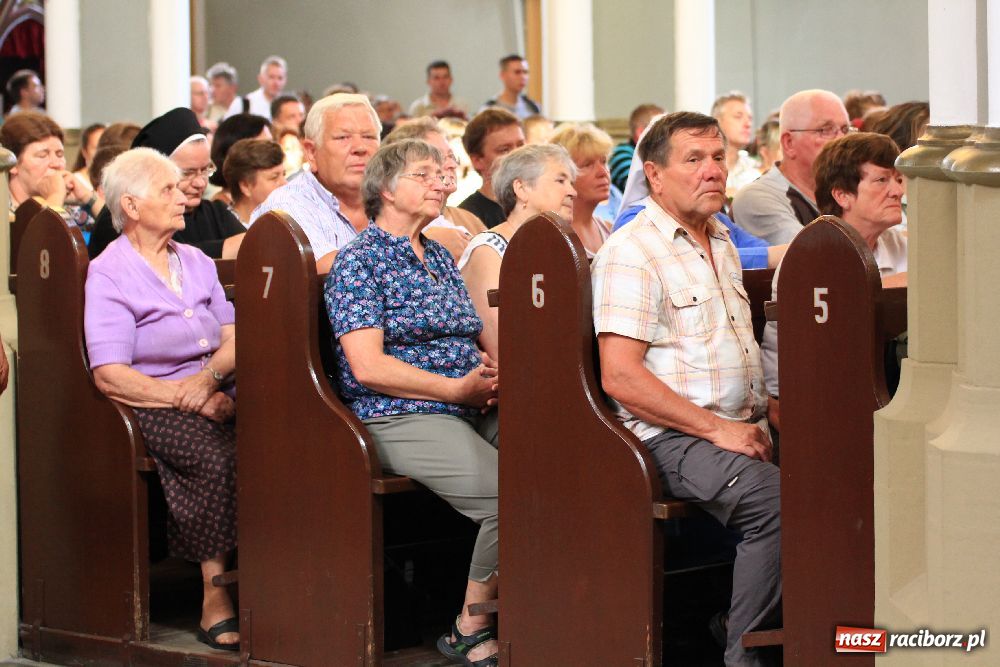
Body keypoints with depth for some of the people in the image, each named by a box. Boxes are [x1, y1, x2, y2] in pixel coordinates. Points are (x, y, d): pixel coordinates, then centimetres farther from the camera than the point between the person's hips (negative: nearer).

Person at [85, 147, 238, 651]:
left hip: (215, 398, 5)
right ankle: (216, 596, -28)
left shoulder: (197, 263, 20)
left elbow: (234, 339, 12)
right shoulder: (107, 274, -1)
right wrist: (188, 398, -16)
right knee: (219, 457, -34)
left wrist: (208, 379, -10)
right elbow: (110, 376, -10)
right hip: (150, 407, -5)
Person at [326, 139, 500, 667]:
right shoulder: (359, 261, -2)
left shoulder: (439, 257, 22)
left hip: (470, 410, 7)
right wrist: (458, 388, -15)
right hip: (400, 420, -7)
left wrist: (490, 377, 3)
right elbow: (368, 367, -11)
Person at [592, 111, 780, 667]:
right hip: (672, 440, -8)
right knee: (778, 499, -31)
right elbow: (621, 376, -14)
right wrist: (717, 429, -16)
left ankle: (739, 616, -6)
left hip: (741, 429, 8)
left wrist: (766, 415, 10)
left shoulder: (723, 245, 21)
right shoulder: (631, 252, -6)